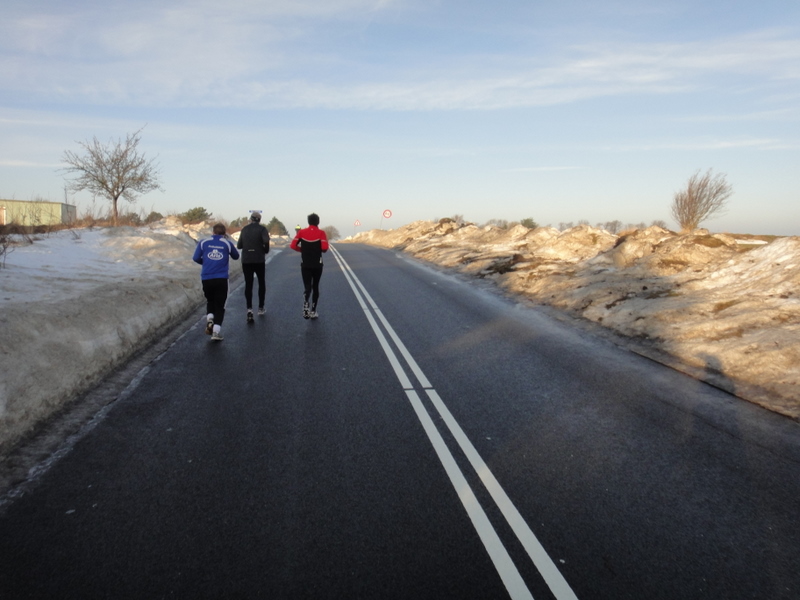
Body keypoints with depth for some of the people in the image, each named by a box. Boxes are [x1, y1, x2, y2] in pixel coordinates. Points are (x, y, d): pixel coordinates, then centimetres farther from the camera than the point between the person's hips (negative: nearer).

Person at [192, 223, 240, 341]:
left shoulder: (203, 242, 5)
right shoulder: (227, 243, 4)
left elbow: (196, 258, 1)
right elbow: (236, 257, 18)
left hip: (206, 278, 1)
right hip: (221, 279, -1)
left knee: (210, 301, 24)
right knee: (220, 305, 6)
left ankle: (210, 318, 0)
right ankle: (216, 330, -4)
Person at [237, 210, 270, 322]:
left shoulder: (244, 229, 6)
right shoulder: (262, 229, -5)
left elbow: (239, 245, 7)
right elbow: (266, 241, -22)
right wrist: (266, 250, -3)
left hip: (246, 261, 2)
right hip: (259, 260, -2)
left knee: (248, 285, 2)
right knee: (261, 283, 16)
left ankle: (249, 309, -14)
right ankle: (260, 308, 22)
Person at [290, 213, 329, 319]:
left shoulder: (301, 232, -1)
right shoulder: (321, 233, -7)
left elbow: (293, 245, -5)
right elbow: (324, 248, -18)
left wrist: (303, 250, 11)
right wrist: (319, 249, 5)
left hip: (305, 264, 1)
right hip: (317, 265, -1)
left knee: (307, 287, 3)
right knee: (315, 287, 13)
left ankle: (306, 304, -26)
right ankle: (313, 311, 17)